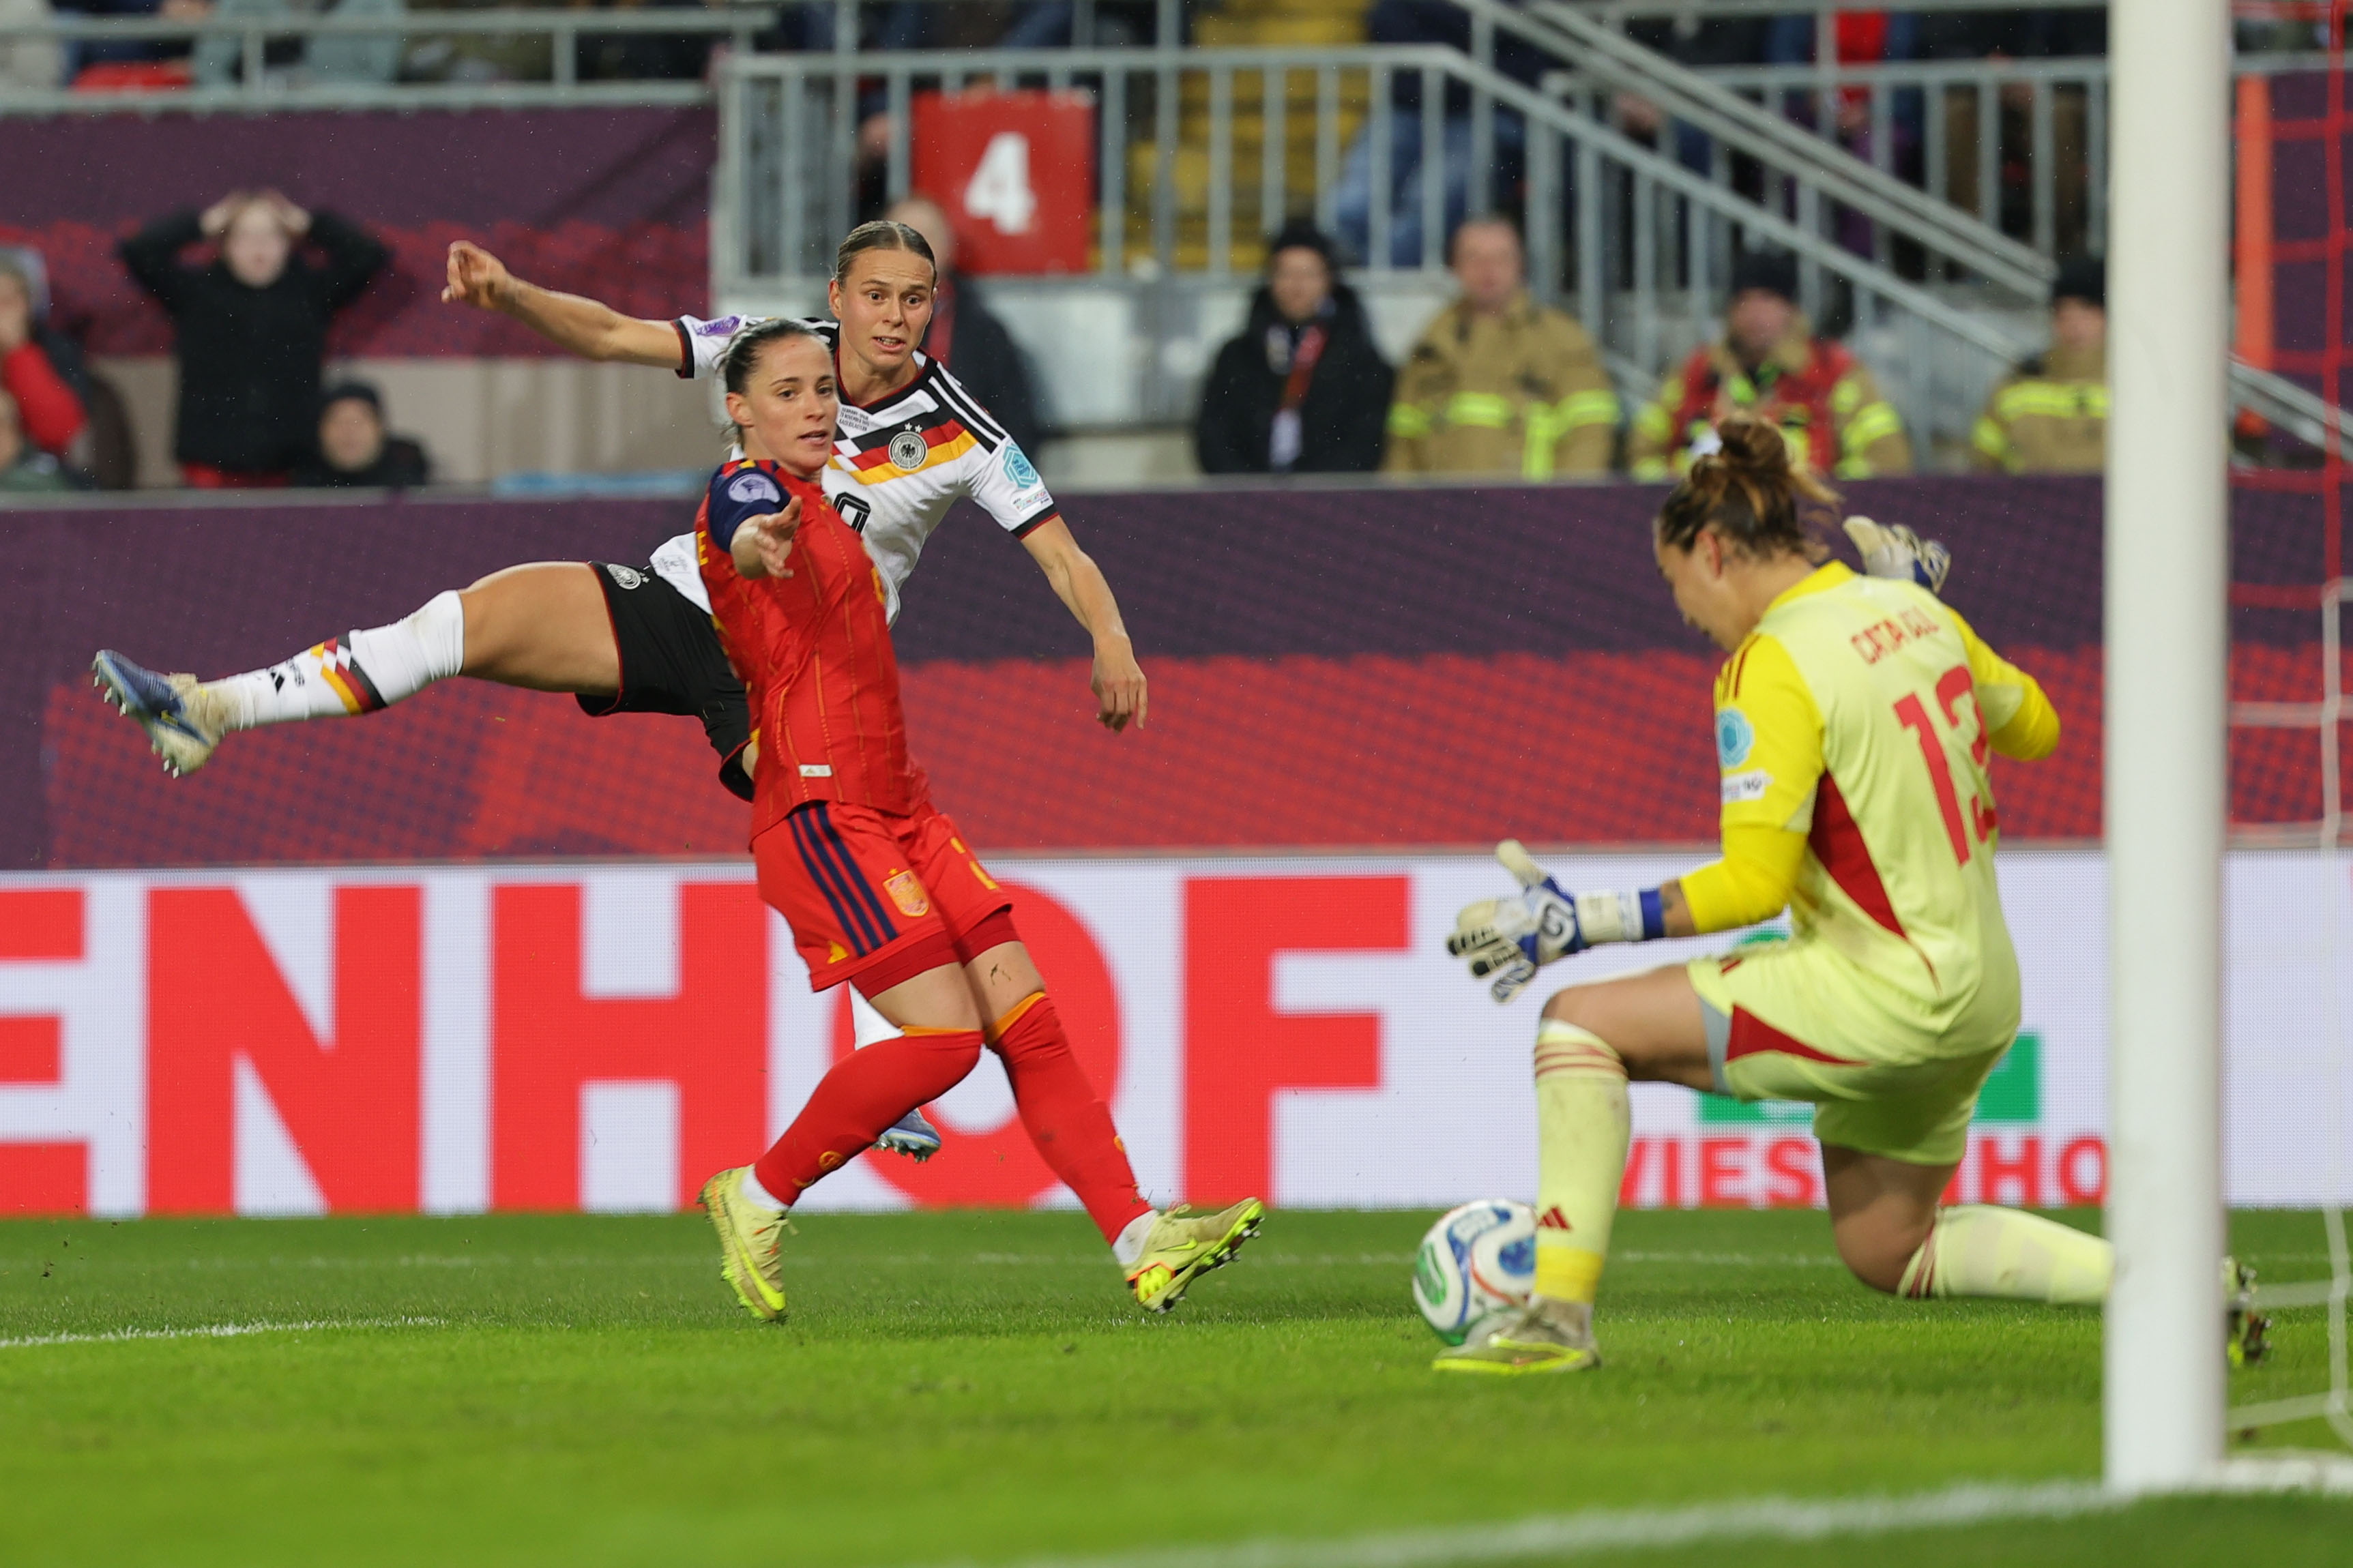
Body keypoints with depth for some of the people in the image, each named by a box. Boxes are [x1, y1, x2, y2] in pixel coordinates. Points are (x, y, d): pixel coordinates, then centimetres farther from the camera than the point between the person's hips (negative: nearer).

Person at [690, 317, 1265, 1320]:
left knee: (1025, 1014, -3)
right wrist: (760, 540, -56)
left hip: (897, 808, 9)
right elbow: (747, 529, -33)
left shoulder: (820, 505, 22)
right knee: (947, 1032, -17)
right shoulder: (749, 486, -6)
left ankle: (1141, 1241, -9)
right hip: (821, 813, -9)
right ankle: (759, 1198, -1)